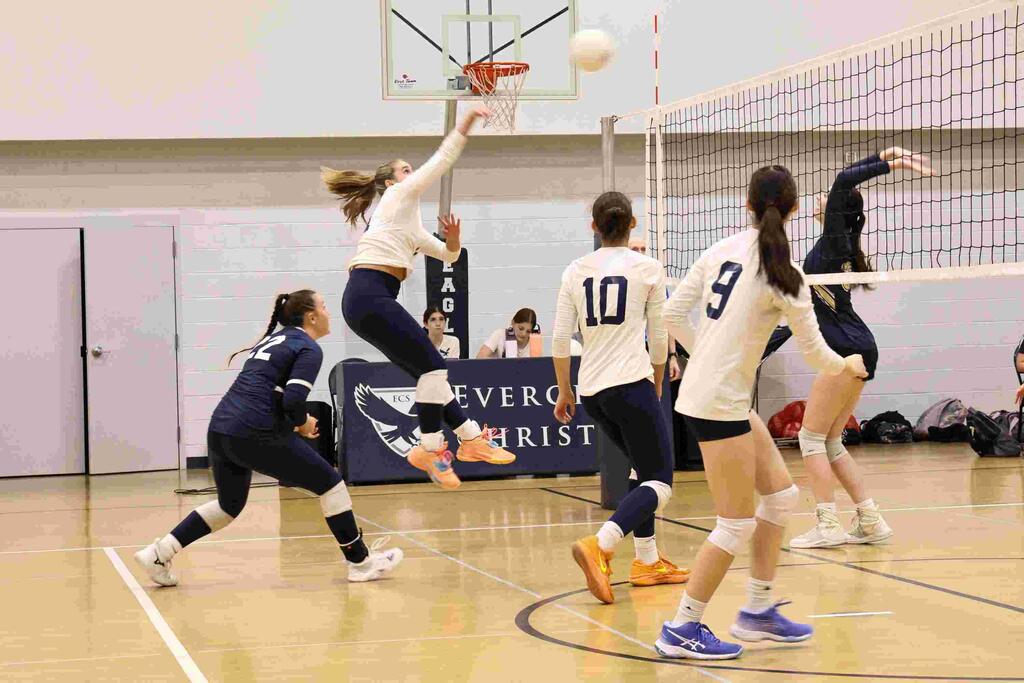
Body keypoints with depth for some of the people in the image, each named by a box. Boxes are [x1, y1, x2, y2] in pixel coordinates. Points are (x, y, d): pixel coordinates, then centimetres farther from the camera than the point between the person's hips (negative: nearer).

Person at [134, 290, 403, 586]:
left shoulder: (274, 338, 24)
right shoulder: (309, 349, -1)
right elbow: (293, 399, -15)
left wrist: (293, 421, 20)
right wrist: (302, 423, 5)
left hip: (218, 428, 8)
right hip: (255, 435, -8)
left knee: (229, 505, 27)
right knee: (330, 482, 7)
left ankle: (158, 553, 21)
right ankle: (361, 562, 12)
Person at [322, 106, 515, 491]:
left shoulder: (409, 223, 29)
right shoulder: (398, 196, 5)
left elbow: (447, 255, 30)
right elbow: (439, 163, -2)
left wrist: (453, 241, 9)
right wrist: (463, 128, 1)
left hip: (369, 300, 10)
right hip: (370, 296, -10)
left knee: (429, 372, 8)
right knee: (432, 366, -9)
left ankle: (471, 438, 9)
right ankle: (429, 449, -5)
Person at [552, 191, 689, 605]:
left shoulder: (575, 271, 7)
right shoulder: (648, 269, -1)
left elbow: (560, 340, 5)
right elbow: (659, 339, 4)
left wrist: (564, 392, 17)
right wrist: (656, 385, 20)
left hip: (591, 391, 6)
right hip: (631, 384, -6)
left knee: (645, 468, 22)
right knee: (660, 482, -4)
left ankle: (647, 562, 21)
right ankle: (599, 546, -27)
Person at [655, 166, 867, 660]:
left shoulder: (721, 250, 4)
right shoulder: (781, 274, -13)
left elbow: (673, 313, 5)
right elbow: (814, 351, -4)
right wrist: (848, 366, 16)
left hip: (716, 393, 8)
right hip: (720, 402, -8)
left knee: (781, 495, 16)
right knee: (737, 523, 0)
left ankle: (757, 612, 23)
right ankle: (682, 629, 6)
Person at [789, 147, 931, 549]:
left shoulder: (836, 239, -9)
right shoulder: (839, 242, 14)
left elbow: (843, 182, -21)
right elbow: (847, 182, 22)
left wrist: (892, 164, -20)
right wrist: (886, 157, 19)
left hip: (847, 350, -9)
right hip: (857, 351, 9)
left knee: (811, 438, -5)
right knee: (830, 442, 11)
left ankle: (827, 527, -9)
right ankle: (870, 521, 10)